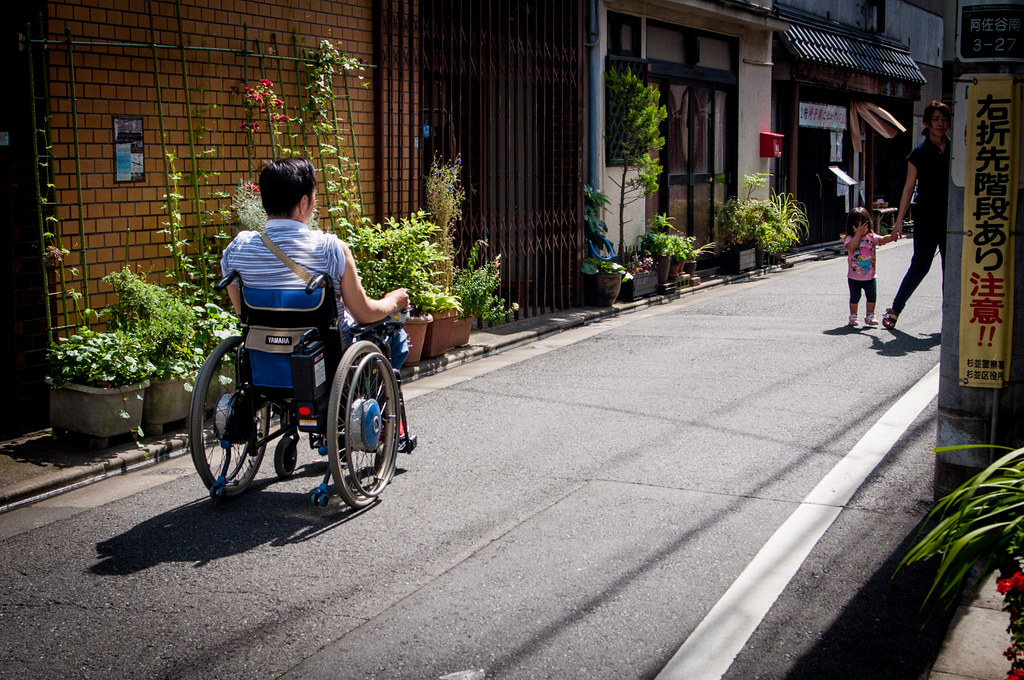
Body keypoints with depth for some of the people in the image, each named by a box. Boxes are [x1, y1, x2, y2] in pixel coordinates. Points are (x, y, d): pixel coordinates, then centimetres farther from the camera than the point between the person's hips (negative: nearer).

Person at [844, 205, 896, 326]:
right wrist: (858, 233, -32)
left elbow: (883, 239, -18)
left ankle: (870, 316, 20)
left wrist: (891, 237, -39)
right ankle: (853, 316, 22)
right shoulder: (850, 239, -10)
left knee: (871, 296, 5)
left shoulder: (872, 237, -2)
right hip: (854, 276, -3)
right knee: (855, 297, 6)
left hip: (870, 275, 3)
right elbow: (851, 247, -30)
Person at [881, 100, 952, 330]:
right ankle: (894, 310, 11)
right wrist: (899, 220, -2)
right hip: (926, 218, -3)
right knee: (920, 265, -3)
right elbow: (909, 188, 0)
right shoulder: (919, 153, -1)